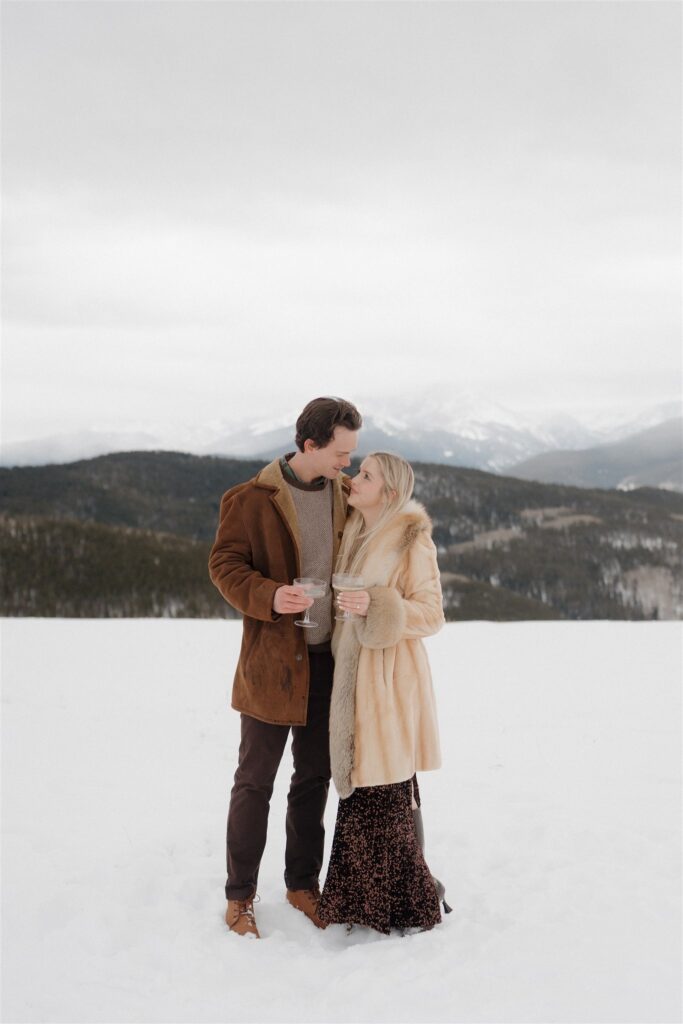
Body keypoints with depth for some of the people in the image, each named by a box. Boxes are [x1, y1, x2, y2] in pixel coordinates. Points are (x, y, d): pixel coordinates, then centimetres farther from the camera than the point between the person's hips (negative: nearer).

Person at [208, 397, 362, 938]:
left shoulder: (346, 493, 4)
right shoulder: (252, 499, -11)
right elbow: (224, 564, -10)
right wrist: (269, 596, -26)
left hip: (328, 659, 5)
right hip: (272, 660, -5)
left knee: (315, 777, 15)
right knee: (255, 781, 4)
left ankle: (303, 883, 30)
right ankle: (240, 896, 19)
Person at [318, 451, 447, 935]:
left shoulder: (412, 540, -10)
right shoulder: (358, 534, 13)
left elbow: (431, 614, -12)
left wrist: (376, 607, -24)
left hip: (389, 674, -7)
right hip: (355, 671, 7)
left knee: (386, 790, -3)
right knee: (361, 785, 10)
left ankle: (408, 902, 12)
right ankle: (366, 898, 22)